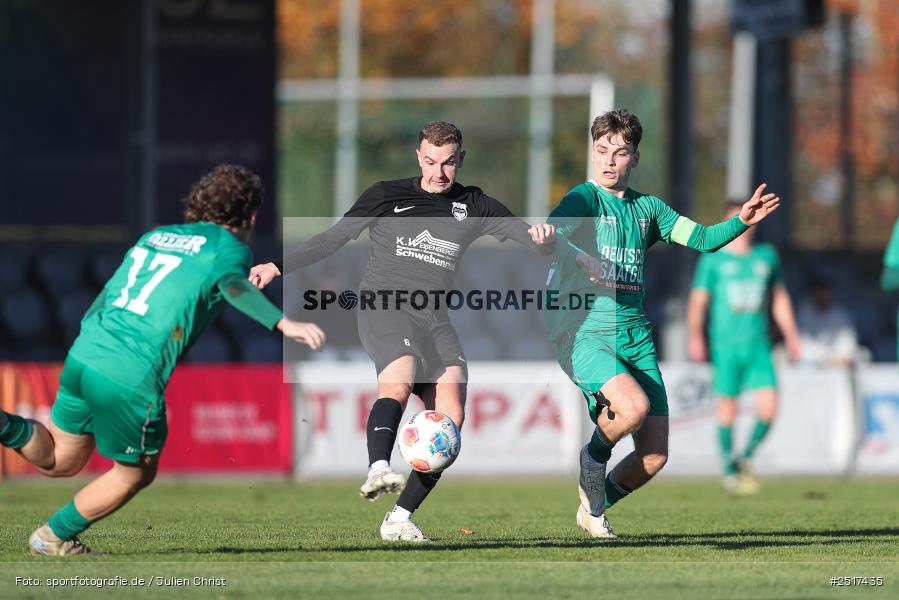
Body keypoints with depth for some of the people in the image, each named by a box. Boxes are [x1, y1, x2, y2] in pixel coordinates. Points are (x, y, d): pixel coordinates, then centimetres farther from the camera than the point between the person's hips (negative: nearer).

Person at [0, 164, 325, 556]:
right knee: (135, 474, 20)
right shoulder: (229, 248, 2)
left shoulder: (154, 237, 22)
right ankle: (55, 538, 27)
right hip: (132, 380, -6)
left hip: (83, 354, 6)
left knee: (59, 461, 25)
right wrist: (284, 324, -32)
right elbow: (233, 286, -22)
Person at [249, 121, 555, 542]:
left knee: (450, 418, -11)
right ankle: (378, 469, -52)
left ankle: (399, 518, -8)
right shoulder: (386, 195, 10)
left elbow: (535, 240, 10)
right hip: (384, 306, -4)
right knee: (399, 381, -33)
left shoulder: (474, 207, 15)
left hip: (435, 318, 4)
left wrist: (542, 238, -15)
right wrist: (279, 267, 10)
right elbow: (334, 238, 16)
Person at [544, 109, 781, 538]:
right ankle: (592, 460, 1)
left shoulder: (647, 208, 16)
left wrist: (741, 222, -5)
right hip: (583, 332, -6)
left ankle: (593, 506, 27)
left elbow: (702, 238, 13)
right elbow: (549, 234, -22)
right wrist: (582, 260, -41)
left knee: (654, 456, 0)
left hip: (635, 335, 6)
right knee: (634, 407, -31)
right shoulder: (584, 198, -3)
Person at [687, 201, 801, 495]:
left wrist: (791, 335, 20)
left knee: (768, 405, -10)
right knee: (727, 409, -1)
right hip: (725, 346, -3)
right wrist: (695, 336, -12)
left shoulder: (767, 256, 14)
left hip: (758, 344, 3)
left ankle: (744, 458, 11)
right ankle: (729, 471, 12)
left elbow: (779, 298, 23)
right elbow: (698, 299, 0)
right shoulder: (713, 260, 3)